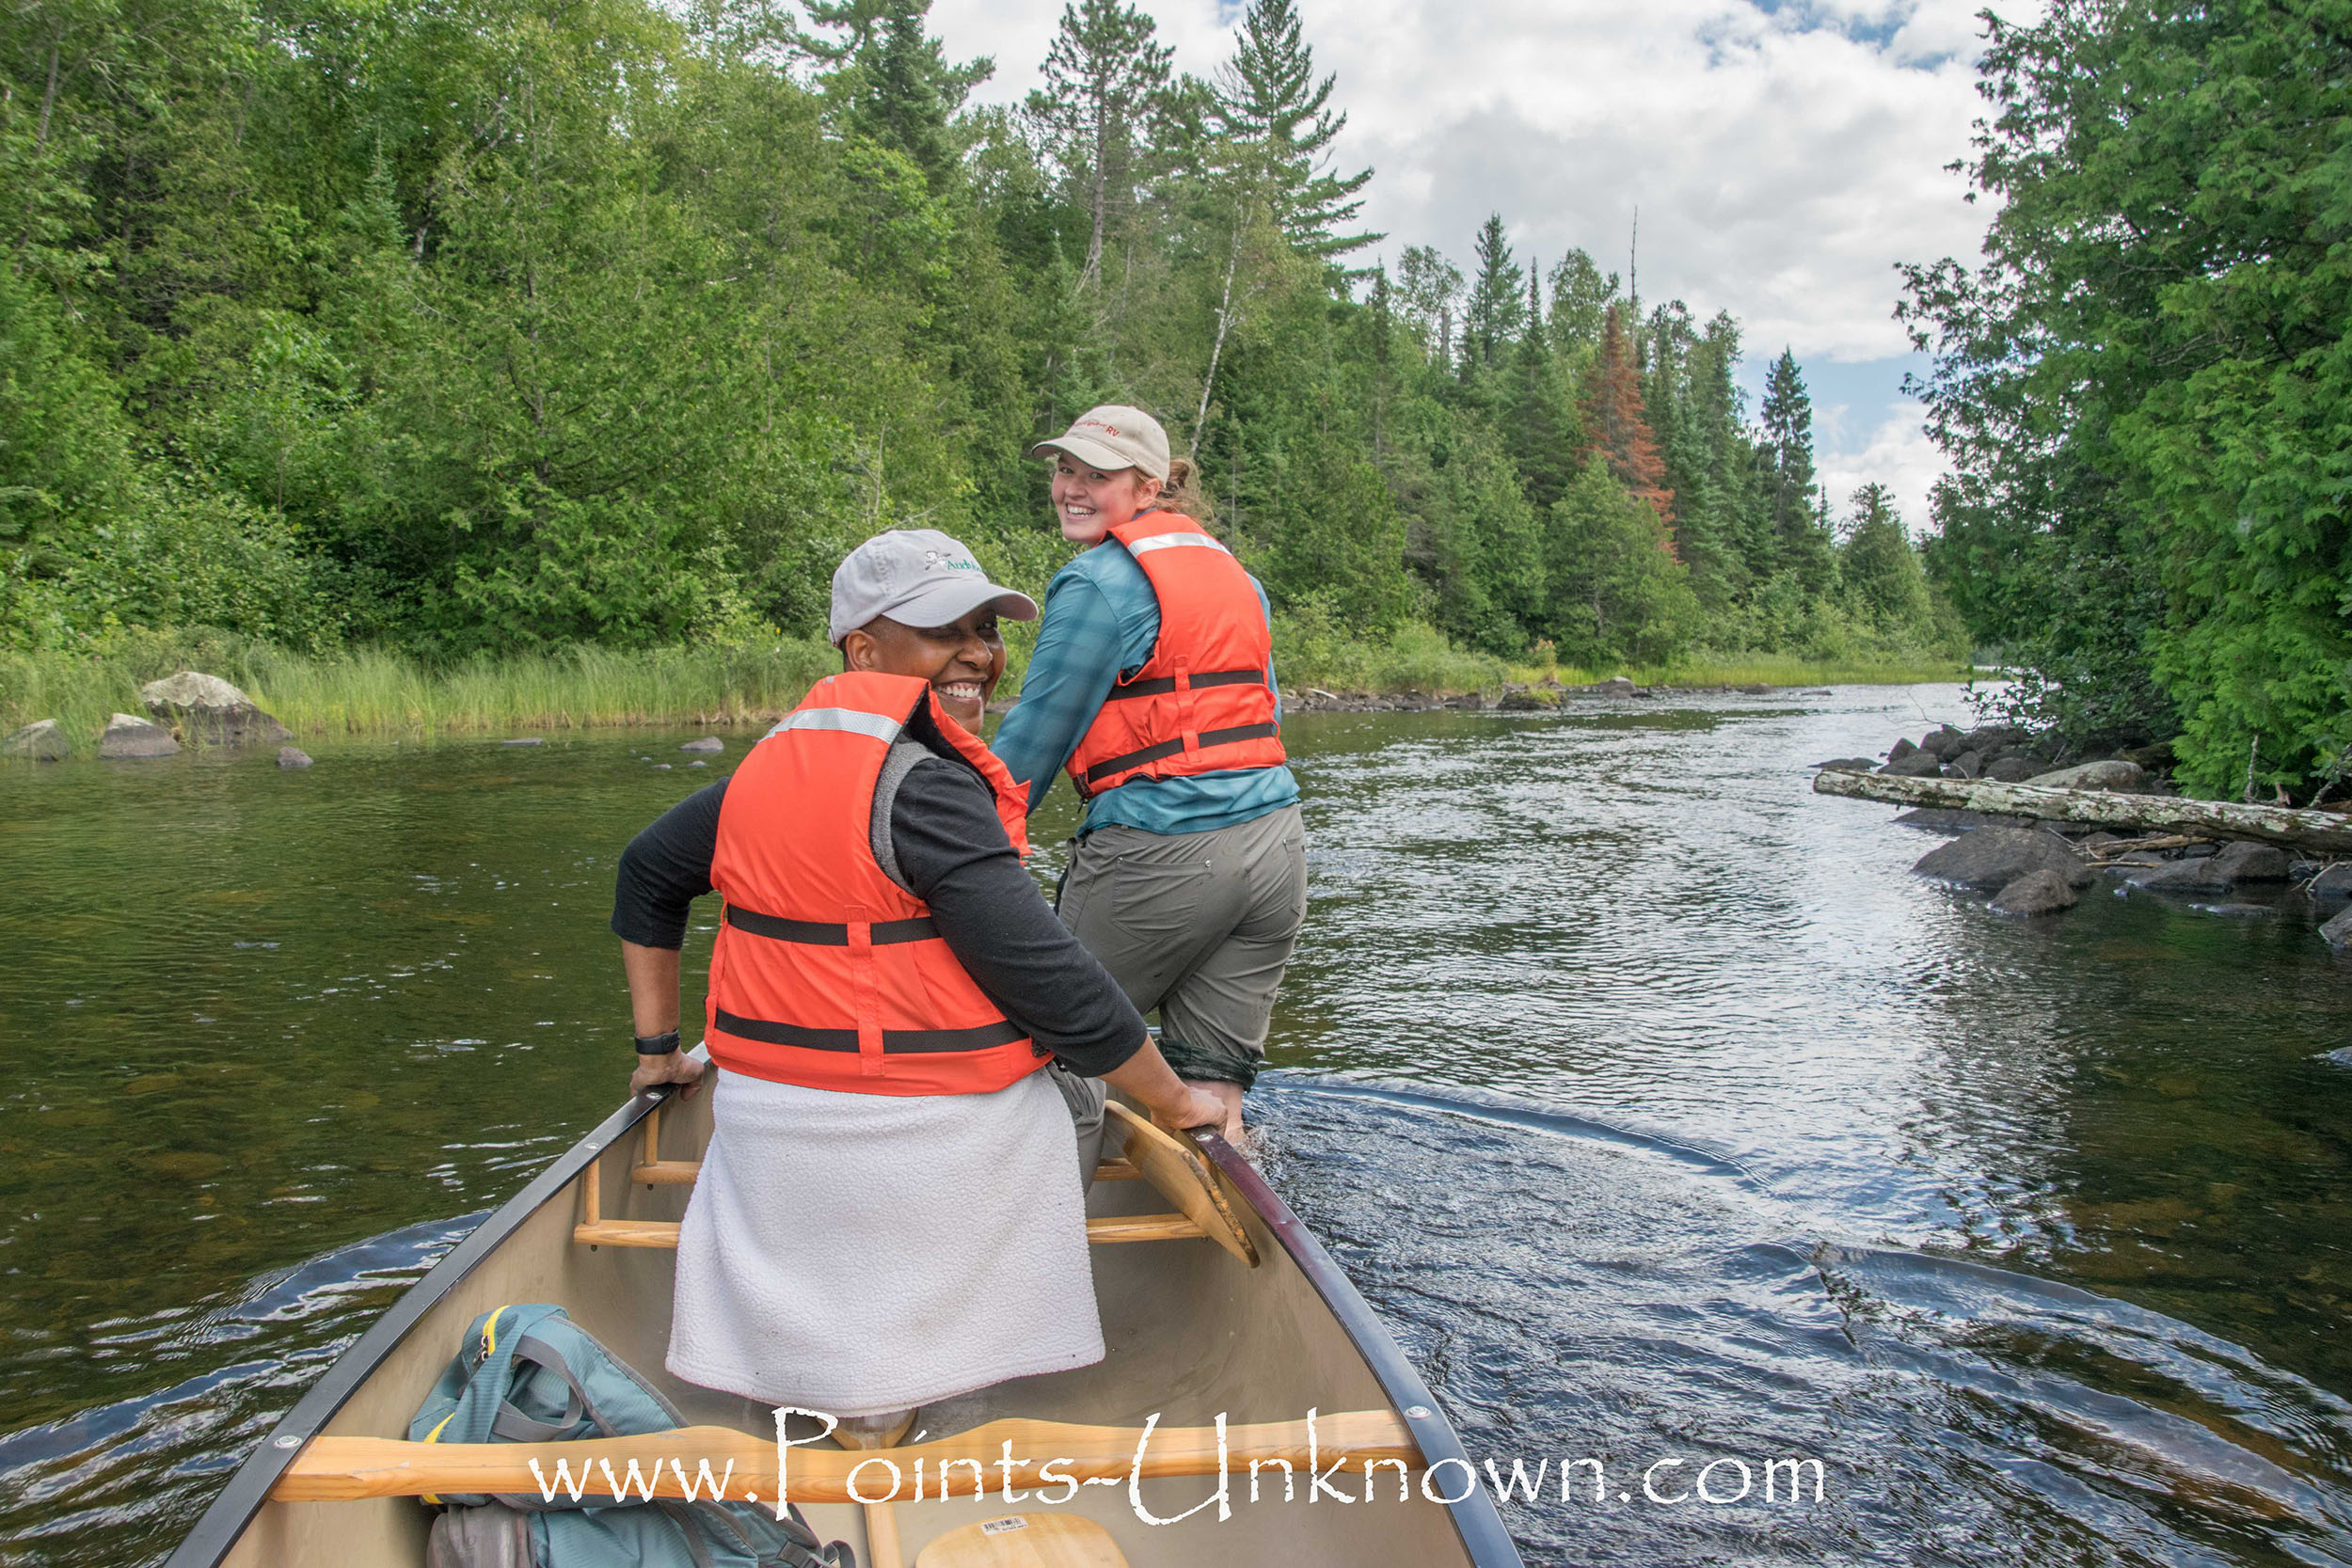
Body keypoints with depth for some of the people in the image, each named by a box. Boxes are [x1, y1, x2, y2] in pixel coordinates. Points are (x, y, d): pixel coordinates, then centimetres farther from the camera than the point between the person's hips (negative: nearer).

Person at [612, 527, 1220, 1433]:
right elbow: (1047, 979, -19)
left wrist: (659, 1048, 29)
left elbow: (646, 874, 22)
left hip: (769, 1121, 7)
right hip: (937, 1140, -7)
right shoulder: (927, 787, -18)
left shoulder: (776, 761, 8)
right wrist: (1178, 1105, -6)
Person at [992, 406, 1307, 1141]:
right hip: (1275, 847, 8)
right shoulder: (1235, 572, 17)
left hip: (1158, 858, -7)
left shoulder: (1096, 583, -8)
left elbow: (1033, 738, -7)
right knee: (1210, 1098, 11)